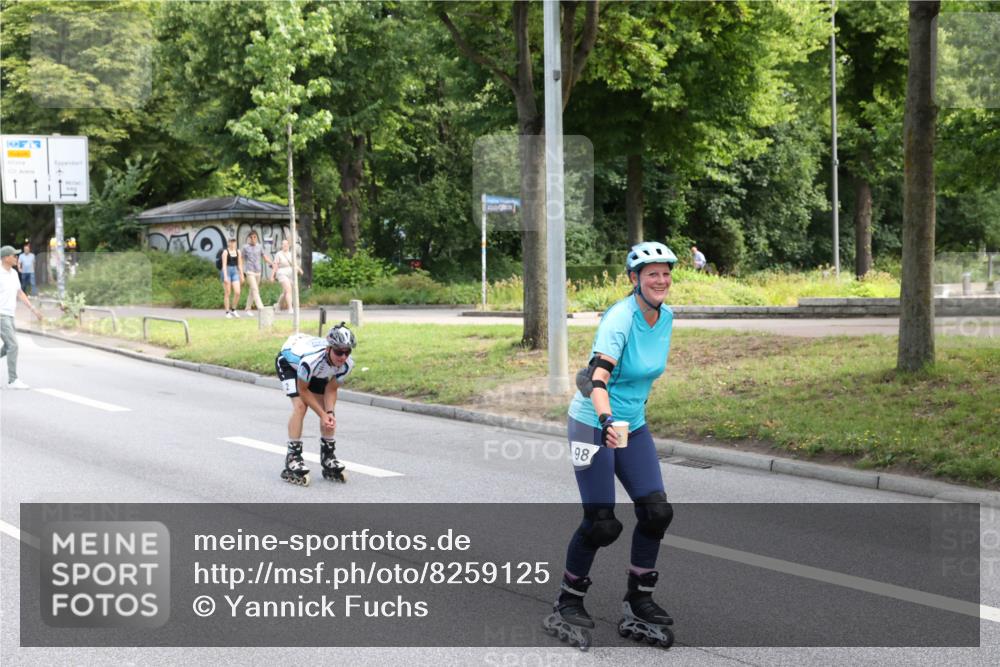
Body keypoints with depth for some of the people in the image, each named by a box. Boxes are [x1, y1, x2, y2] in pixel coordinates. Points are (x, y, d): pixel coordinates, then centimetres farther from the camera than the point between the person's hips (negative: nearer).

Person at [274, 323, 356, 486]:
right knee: (300, 406, -23)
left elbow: (331, 390, -15)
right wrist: (323, 414, -29)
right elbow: (302, 390, -30)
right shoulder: (312, 358, -46)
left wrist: (329, 413, -32)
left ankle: (328, 460, 11)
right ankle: (292, 459, -19)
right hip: (288, 362, -5)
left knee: (328, 410, -3)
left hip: (317, 371, 5)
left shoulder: (347, 364, -30)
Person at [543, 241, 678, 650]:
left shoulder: (666, 317, 1)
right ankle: (567, 605, 10)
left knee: (656, 512, -4)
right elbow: (598, 376, -35)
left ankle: (639, 602, 11)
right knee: (601, 524, -9)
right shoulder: (620, 318, -22)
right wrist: (608, 422, -51)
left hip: (633, 425, 7)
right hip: (594, 425, -7)